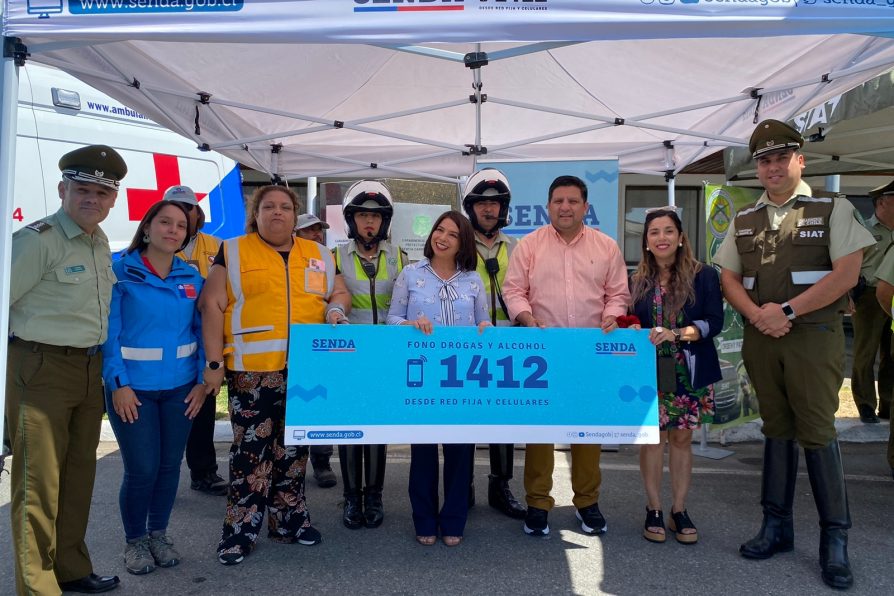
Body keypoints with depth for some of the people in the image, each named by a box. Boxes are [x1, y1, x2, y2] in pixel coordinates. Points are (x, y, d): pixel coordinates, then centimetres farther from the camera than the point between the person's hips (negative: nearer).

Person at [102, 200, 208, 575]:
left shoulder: (192, 277, 5)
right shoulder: (120, 271, -6)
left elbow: (201, 330, 7)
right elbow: (108, 330, -10)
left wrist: (203, 380, 0)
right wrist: (118, 384, -15)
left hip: (180, 386, 4)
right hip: (133, 387, -3)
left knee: (170, 465, 11)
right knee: (141, 469, 0)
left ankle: (158, 533, 32)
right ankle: (134, 540, 24)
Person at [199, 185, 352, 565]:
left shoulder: (318, 255, 13)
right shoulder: (233, 252, 3)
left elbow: (339, 294, 19)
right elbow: (212, 306, -1)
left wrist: (336, 310, -6)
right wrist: (214, 362, -8)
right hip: (252, 370, -3)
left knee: (294, 447, 13)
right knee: (251, 449, -1)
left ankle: (288, 519, 27)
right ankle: (241, 530, 11)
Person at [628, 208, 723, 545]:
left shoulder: (703, 276, -2)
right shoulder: (637, 281, 5)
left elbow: (714, 322, -8)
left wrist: (675, 334, -21)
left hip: (689, 373, 0)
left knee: (681, 439, 8)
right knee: (653, 437, 3)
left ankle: (679, 511, 20)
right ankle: (653, 510, 15)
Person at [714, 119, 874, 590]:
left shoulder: (832, 210, 0)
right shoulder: (743, 221, 11)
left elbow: (846, 273, -10)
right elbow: (728, 278, 9)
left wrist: (785, 311, -14)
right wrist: (757, 315, -9)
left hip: (813, 335, -4)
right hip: (760, 338, 4)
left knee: (817, 432, -3)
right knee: (776, 429, 12)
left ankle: (835, 539, 10)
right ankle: (776, 526, 22)